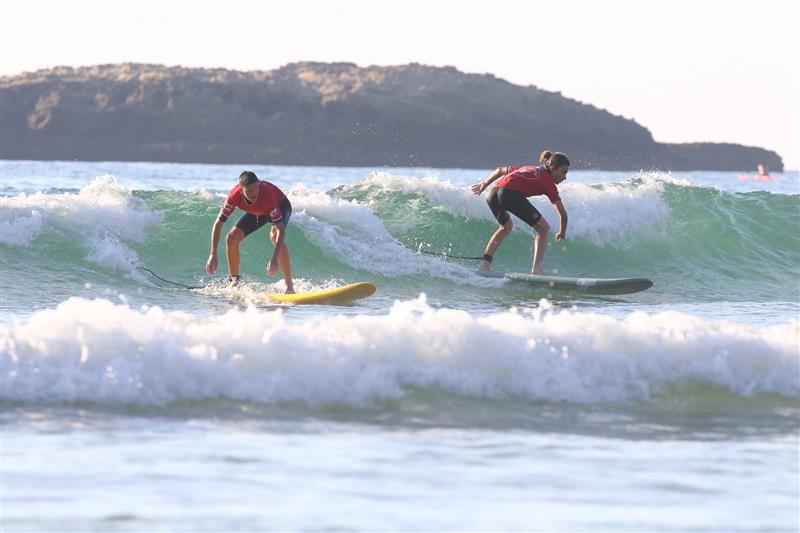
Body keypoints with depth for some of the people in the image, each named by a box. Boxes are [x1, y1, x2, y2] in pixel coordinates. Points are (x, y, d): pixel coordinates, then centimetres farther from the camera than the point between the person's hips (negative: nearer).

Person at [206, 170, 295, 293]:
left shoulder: (267, 195, -44)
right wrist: (213, 254, -28)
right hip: (257, 212, 5)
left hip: (281, 206, -5)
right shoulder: (234, 196, -32)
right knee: (231, 238, -9)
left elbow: (281, 229, -46)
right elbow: (218, 223, -21)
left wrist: (275, 259, -57)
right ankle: (234, 282, 11)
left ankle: (289, 286, -31)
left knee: (274, 235, -34)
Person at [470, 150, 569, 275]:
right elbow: (562, 213, 11)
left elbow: (500, 170, 40)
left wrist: (483, 185, 48)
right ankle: (536, 269, -8)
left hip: (493, 194, 7)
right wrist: (562, 233, 28)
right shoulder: (548, 183, 15)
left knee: (506, 226, 34)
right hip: (512, 194, -7)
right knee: (543, 228, 6)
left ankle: (485, 264, 27)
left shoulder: (528, 169, 34)